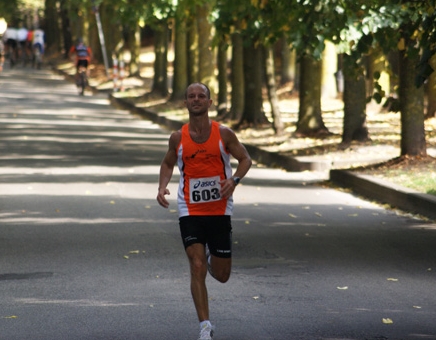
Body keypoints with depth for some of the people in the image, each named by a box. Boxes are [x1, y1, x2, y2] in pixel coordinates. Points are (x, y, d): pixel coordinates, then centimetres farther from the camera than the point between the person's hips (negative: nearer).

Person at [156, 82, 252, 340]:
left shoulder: (224, 134, -5)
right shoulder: (178, 138, -1)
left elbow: (245, 159, 3)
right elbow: (168, 164, 15)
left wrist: (235, 179, -17)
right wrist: (163, 186, -5)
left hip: (220, 211, 0)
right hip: (190, 211, 0)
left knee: (222, 275, 7)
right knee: (197, 268, -11)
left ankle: (210, 256, 45)